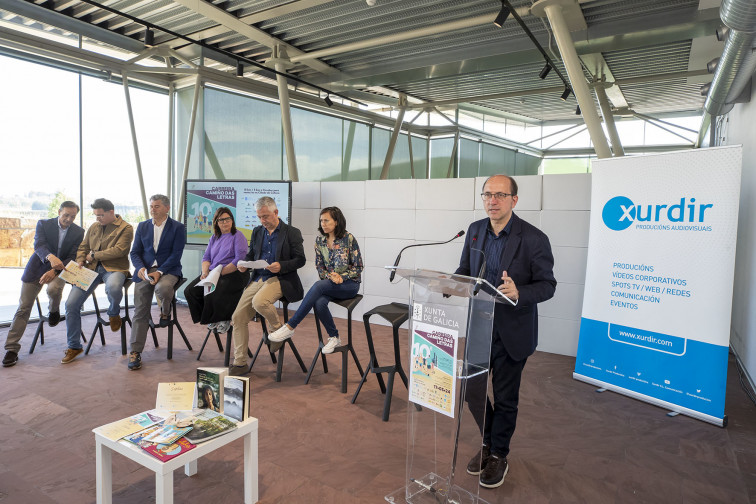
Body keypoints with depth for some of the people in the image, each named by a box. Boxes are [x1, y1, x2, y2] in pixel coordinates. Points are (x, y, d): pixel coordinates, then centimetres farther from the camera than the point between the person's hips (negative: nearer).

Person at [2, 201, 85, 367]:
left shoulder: (79, 232, -2)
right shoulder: (43, 224, -2)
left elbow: (73, 258, -6)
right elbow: (39, 245, -18)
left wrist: (54, 271, -22)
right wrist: (50, 257, -41)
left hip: (60, 269, 0)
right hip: (37, 267, 1)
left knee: (53, 288, -34)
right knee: (23, 308, -3)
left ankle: (53, 311, 2)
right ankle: (11, 349, 6)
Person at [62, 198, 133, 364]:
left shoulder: (126, 228, -1)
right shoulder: (93, 227, 19)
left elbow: (119, 250, -12)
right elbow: (83, 247, 24)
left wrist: (94, 255, -5)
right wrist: (80, 261, 3)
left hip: (114, 268, -5)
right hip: (91, 269, 6)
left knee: (113, 287, -41)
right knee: (71, 304, -8)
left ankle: (114, 313, -3)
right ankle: (74, 346, 8)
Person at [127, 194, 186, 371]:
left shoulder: (178, 228, 2)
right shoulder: (142, 226, 15)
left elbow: (176, 254, -6)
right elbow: (134, 252, 10)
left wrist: (159, 272, -19)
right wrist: (141, 268, -11)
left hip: (168, 270, -3)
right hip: (144, 271, 3)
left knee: (162, 288, -37)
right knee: (140, 311, -6)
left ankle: (165, 313, -3)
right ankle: (135, 351, 2)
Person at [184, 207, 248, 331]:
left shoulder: (238, 236, -2)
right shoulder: (214, 237, 19)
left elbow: (240, 260, -13)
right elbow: (206, 257, 17)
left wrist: (221, 272, -17)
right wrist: (205, 272, -4)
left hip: (232, 274, -7)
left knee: (212, 293, -31)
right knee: (190, 291, -11)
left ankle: (224, 320, -3)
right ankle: (212, 319, 4)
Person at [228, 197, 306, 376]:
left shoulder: (292, 232, -1)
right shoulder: (257, 232, 16)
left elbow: (300, 260, -4)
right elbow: (251, 254, 22)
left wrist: (281, 266, -20)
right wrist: (244, 264, -1)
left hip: (280, 279, -6)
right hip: (258, 279, 6)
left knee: (259, 302, -35)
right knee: (238, 317, -4)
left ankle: (277, 329, -4)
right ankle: (240, 363, 9)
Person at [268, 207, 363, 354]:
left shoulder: (349, 239, -9)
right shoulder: (319, 240, 5)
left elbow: (358, 267, -5)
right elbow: (319, 266, 9)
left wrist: (341, 277, -18)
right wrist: (330, 276, -12)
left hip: (350, 284, -4)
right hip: (329, 283, 4)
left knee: (318, 286, -32)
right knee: (319, 303, -30)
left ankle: (290, 327, -28)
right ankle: (334, 338, -7)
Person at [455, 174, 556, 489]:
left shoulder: (534, 239, -15)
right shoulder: (475, 230, 1)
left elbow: (547, 284, -12)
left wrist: (519, 293, -32)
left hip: (512, 333, -4)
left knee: (505, 398, 12)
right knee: (472, 390, 14)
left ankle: (499, 456, 37)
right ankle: (489, 442, 42)